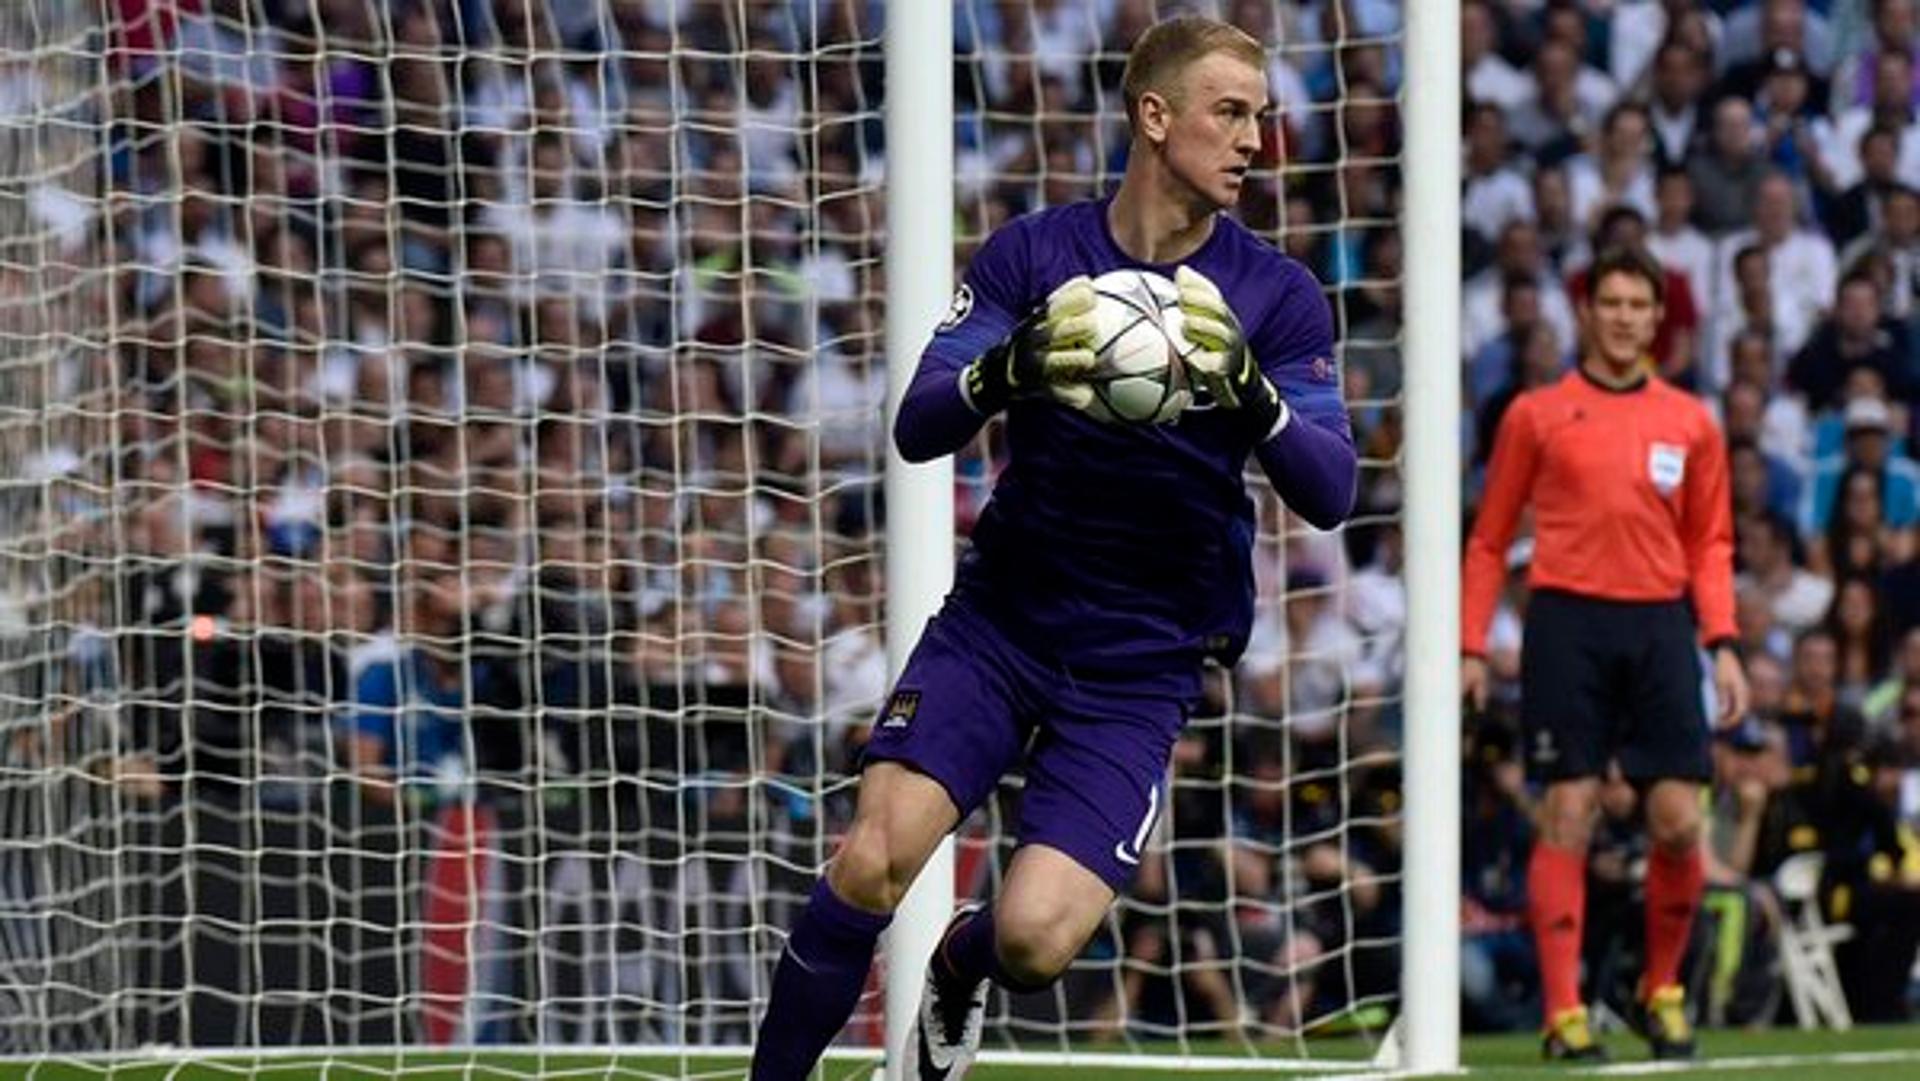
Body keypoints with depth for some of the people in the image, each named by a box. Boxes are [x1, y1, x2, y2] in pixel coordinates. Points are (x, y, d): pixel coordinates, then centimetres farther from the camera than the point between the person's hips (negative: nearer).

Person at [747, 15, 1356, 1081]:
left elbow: (1328, 494, -11)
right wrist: (1006, 372, -31)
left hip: (1139, 667, -1)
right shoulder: (1030, 253, -3)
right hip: (998, 620, 1)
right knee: (871, 863, -20)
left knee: (1035, 939, -15)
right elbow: (917, 428, -9)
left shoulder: (1276, 297, -5)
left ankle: (959, 971, 22)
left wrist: (1253, 394, -32)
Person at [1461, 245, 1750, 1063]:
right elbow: (1489, 541, 9)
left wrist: (1722, 643, 2)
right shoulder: (1538, 414, 6)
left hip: (1659, 626, 2)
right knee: (1568, 817, -6)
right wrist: (1471, 647, 2)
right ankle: (1563, 1014, -5)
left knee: (1678, 820, -3)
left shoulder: (1689, 422, 12)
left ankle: (1663, 991, 16)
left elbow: (1710, 544, 14)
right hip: (1568, 621, -2)